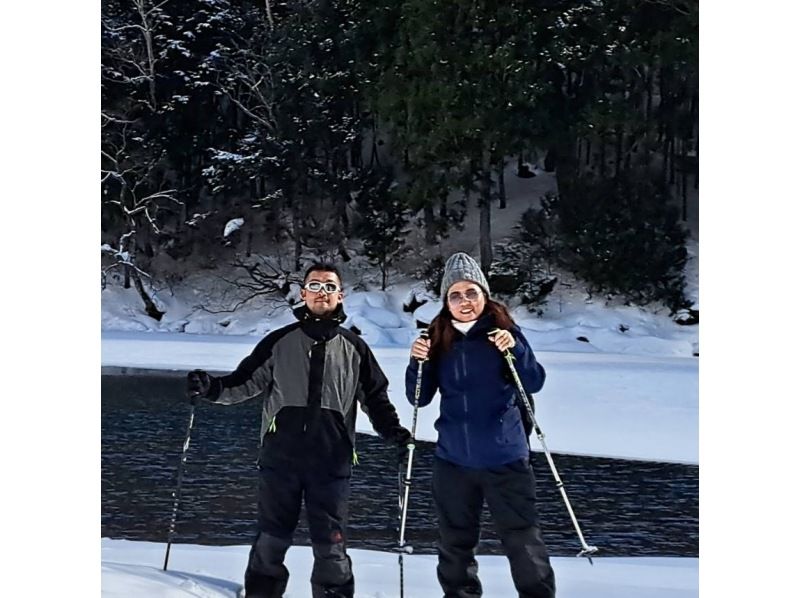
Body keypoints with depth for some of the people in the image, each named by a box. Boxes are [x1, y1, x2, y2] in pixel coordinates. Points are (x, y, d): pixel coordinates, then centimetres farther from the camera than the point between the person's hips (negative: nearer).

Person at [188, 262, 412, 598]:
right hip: (280, 458, 0)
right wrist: (213, 388, -11)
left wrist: (393, 432, 0)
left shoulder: (353, 347, 10)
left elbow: (375, 397, 15)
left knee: (331, 548, 0)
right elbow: (247, 383, 8)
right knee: (270, 543, 5)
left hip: (332, 461, 0)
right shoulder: (279, 342, 8)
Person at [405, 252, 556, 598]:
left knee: (523, 540, 0)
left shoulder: (503, 330, -5)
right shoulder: (438, 339, 2)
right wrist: (418, 363, -14)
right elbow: (420, 398, 4)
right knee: (455, 544, 13)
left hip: (505, 457, -3)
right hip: (453, 459, 3)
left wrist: (515, 349, -26)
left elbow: (535, 383, -9)